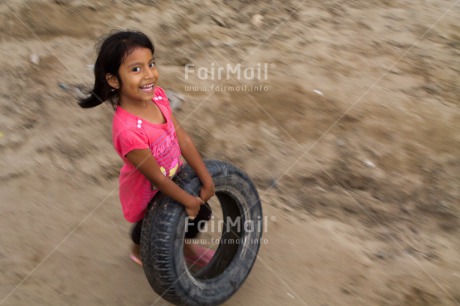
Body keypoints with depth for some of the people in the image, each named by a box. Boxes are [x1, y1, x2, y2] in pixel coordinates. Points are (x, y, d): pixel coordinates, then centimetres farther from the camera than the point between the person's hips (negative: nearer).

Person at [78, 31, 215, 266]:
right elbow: (157, 178, -28)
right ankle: (140, 251, 56)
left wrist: (206, 180, -5)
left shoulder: (157, 95, -19)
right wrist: (189, 201, -14)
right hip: (146, 196, -6)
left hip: (172, 180, 6)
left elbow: (183, 140, -10)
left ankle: (184, 246, 53)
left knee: (201, 212, 22)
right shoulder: (128, 130, -41)